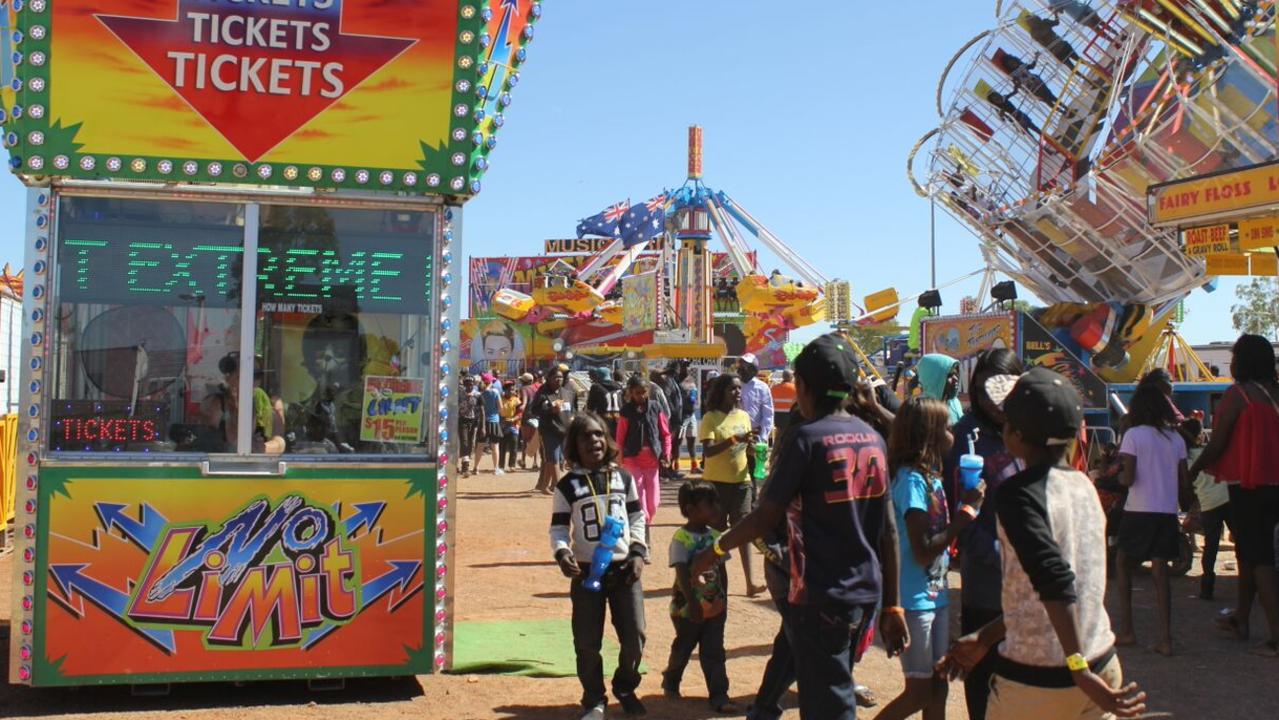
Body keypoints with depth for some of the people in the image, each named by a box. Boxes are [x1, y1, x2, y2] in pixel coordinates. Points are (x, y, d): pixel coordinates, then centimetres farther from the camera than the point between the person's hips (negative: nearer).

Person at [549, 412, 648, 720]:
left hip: (624, 568, 2)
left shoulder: (623, 477, 6)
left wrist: (638, 552, -1)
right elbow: (559, 527, 0)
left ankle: (625, 689, 31)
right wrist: (562, 553, -19)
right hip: (586, 571, -2)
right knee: (587, 642, 1)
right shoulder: (567, 485, -2)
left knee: (634, 636, 5)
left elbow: (636, 517, 11)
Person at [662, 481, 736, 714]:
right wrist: (692, 602, -28)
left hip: (715, 607, 4)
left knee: (714, 653, 5)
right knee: (683, 648, 16)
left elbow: (721, 570, 9)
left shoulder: (716, 536, 2)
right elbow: (682, 573, -23)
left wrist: (724, 599, 9)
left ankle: (719, 695, 8)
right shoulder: (681, 539, -18)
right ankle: (670, 682, 39)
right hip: (688, 608, -4)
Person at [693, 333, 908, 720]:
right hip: (864, 593, 7)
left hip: (820, 596, -7)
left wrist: (715, 550, 3)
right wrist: (891, 605, 10)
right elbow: (888, 529, 5)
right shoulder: (872, 439, 5)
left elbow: (766, 517, -13)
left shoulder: (805, 438, -14)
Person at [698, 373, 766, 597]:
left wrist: (751, 446, -6)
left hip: (741, 480, 4)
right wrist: (734, 439, -30)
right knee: (717, 530, 6)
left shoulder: (744, 416, 8)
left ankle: (750, 582, -2)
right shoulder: (711, 418, -8)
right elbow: (708, 451, -19)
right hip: (716, 482, -4)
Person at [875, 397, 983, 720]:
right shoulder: (911, 480, -19)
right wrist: (968, 509, -19)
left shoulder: (931, 475, 8)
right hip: (914, 599, -9)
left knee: (938, 687, 14)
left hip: (936, 595, 9)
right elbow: (923, 551, -24)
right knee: (919, 691, 0)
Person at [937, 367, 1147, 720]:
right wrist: (985, 638, 19)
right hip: (1103, 665, 6)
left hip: (1035, 681, -6)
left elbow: (1055, 580, -28)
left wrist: (1078, 669, -30)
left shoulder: (1018, 492, -15)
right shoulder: (1084, 486, 8)